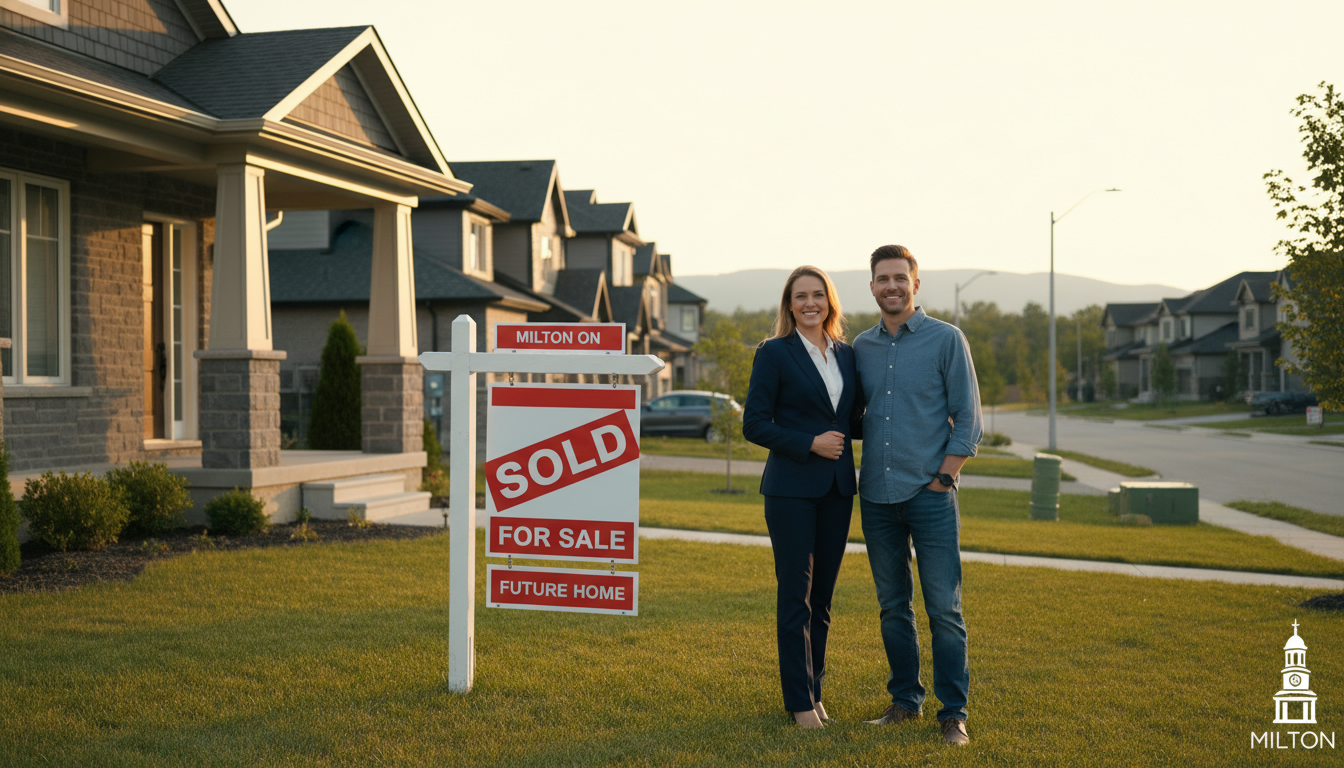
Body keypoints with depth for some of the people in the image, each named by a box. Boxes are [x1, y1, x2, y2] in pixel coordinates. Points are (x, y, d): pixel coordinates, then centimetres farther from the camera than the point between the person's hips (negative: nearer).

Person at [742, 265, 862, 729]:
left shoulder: (847, 354, 11)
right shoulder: (774, 353, -4)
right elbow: (754, 424, -8)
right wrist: (810, 443, -15)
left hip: (837, 487, 5)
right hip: (791, 488, -5)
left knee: (823, 593, 10)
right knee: (796, 592, -2)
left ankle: (815, 689, 20)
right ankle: (800, 701, 5)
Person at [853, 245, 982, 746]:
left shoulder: (946, 340, -1)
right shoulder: (861, 347, 10)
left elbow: (967, 418, -3)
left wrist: (940, 480, -8)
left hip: (930, 495, -4)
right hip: (877, 497, 4)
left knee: (944, 608, -3)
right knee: (893, 606, 11)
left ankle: (953, 713, 6)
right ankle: (905, 700, 22)